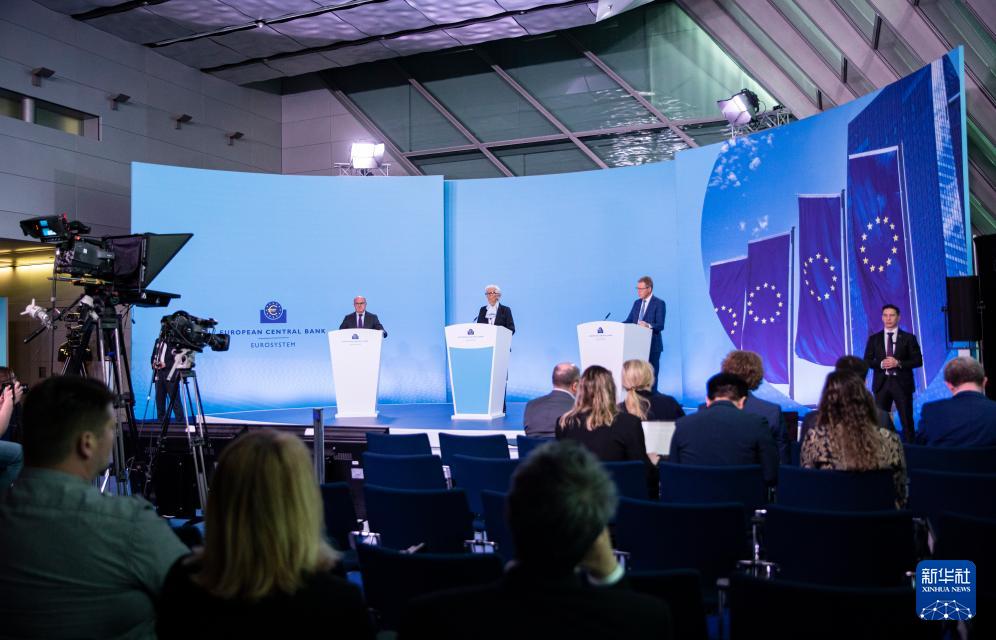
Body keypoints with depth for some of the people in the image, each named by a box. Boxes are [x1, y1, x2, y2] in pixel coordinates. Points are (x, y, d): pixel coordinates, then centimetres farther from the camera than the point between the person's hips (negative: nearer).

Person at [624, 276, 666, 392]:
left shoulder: (659, 303, -8)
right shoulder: (637, 303, 12)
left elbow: (660, 326, -17)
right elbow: (629, 321, 10)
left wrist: (648, 325, -36)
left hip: (652, 346, -6)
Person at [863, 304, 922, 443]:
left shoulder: (909, 338, 3)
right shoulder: (874, 338, 8)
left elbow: (918, 361, -1)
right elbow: (867, 361, 5)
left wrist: (898, 363, -16)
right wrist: (881, 364, -14)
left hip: (902, 383, -1)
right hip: (882, 383, 1)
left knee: (907, 420, 2)